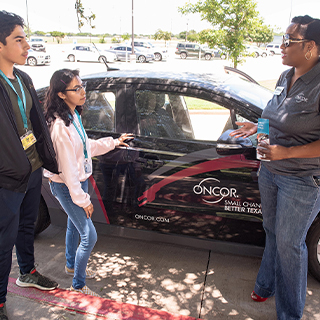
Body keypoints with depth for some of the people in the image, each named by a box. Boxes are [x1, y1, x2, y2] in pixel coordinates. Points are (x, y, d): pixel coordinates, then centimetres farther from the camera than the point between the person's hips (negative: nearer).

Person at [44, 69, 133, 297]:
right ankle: (78, 285, 17)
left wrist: (113, 142, 17)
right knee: (89, 236, -3)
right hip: (66, 186, -9)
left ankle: (72, 265, 49)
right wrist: (83, 199, -20)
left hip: (79, 181, 9)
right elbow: (67, 167, -26)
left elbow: (85, 147, 13)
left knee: (74, 224, 26)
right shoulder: (61, 126, -28)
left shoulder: (73, 115, 2)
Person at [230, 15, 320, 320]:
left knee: (289, 243, 7)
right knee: (272, 232, 22)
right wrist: (257, 126, 5)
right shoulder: (285, 77, 3)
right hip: (270, 170, 7)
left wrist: (286, 152, -28)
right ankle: (267, 286, 46)